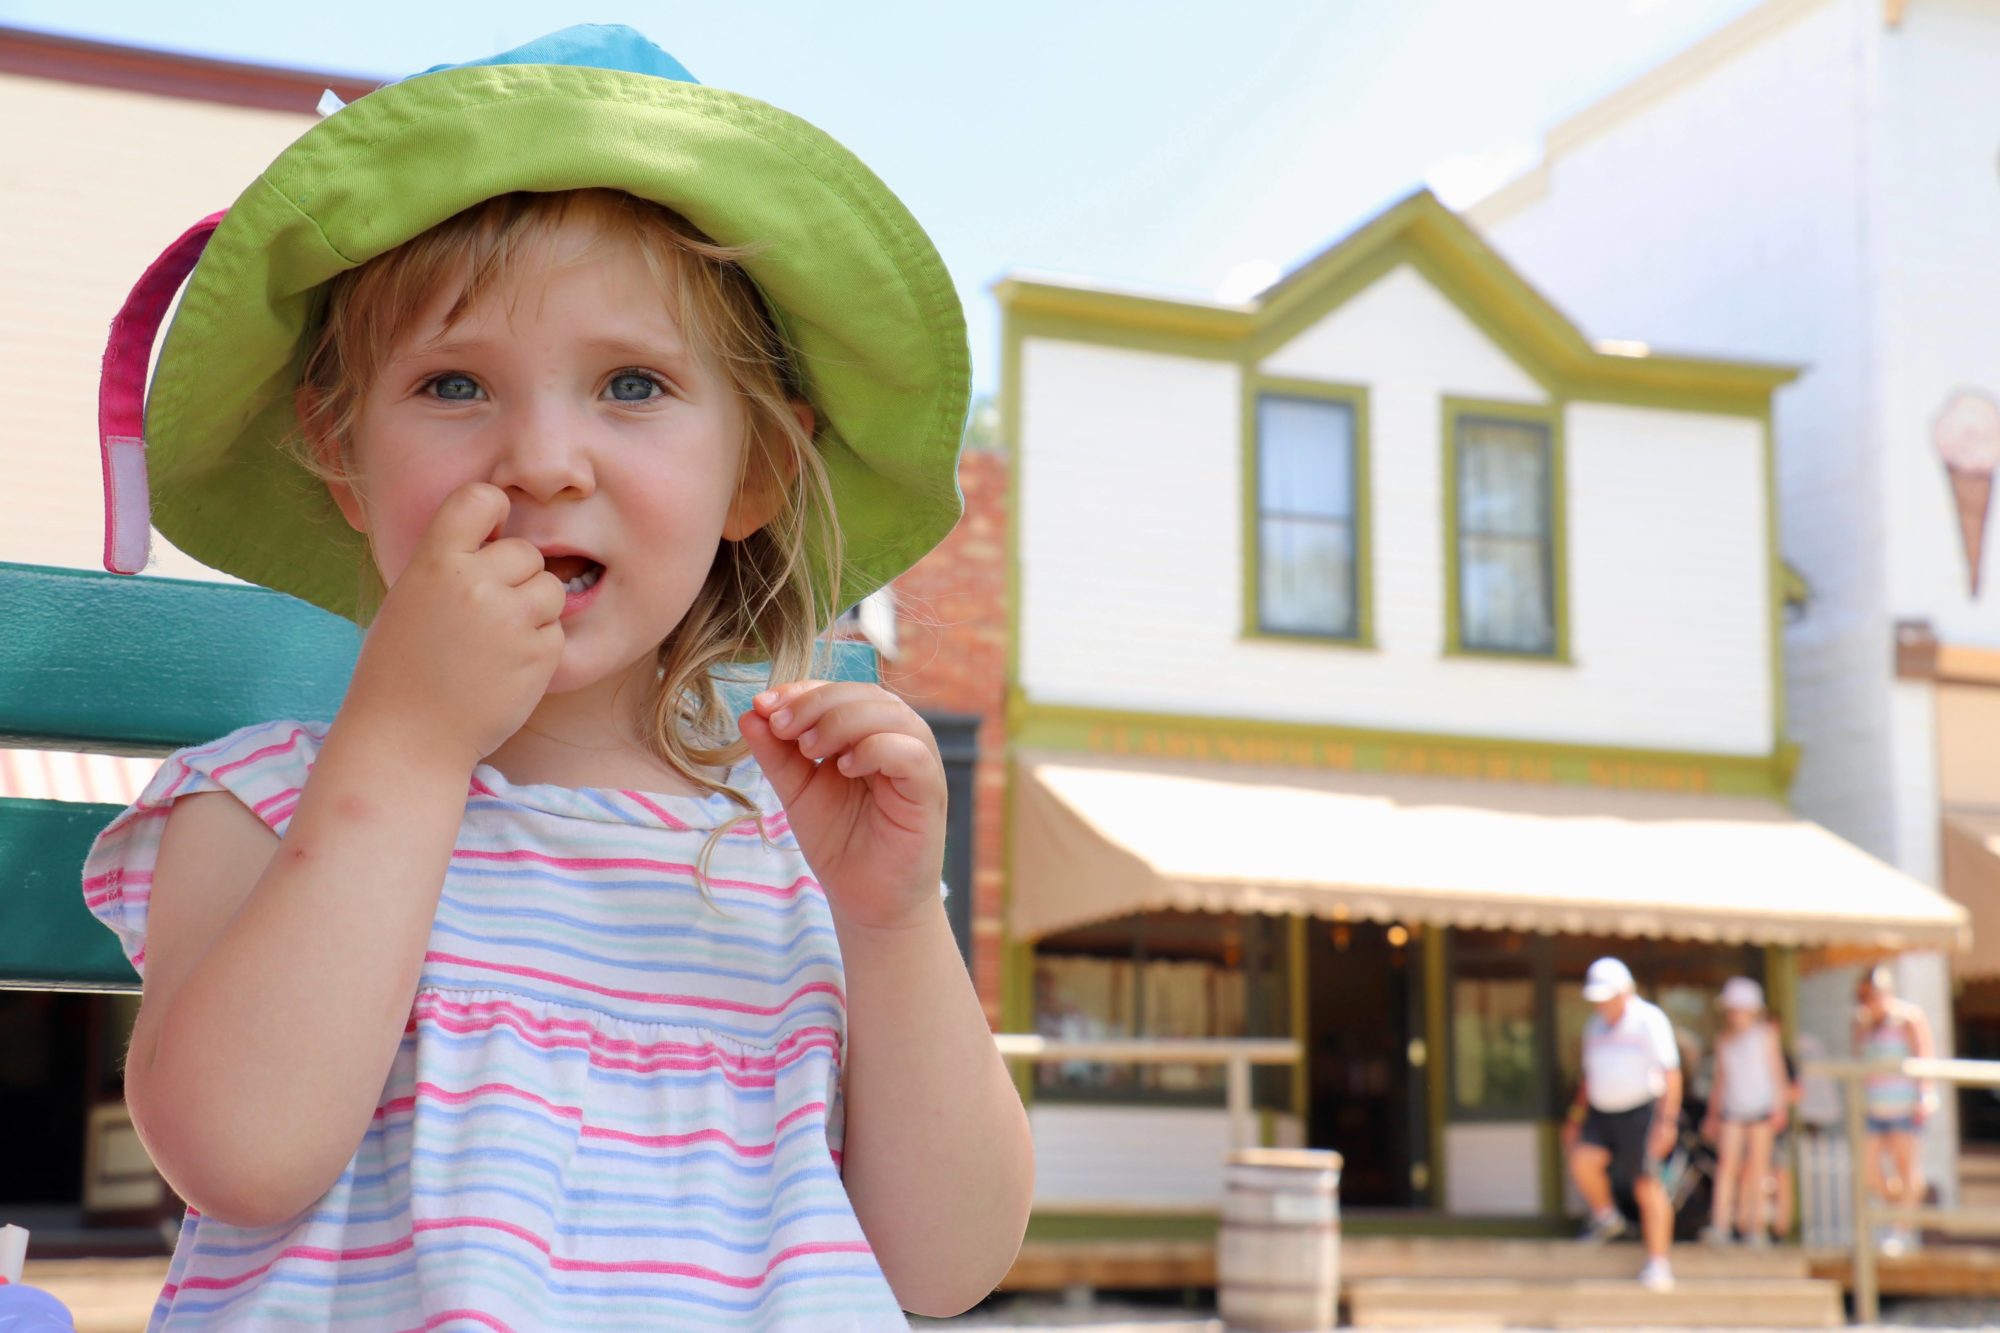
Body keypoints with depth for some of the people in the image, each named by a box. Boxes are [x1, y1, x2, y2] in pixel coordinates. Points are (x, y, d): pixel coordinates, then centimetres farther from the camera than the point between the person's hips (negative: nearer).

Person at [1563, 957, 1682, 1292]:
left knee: (1647, 1187, -5)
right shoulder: (1595, 1026, 14)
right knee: (1582, 1160, -19)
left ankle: (1658, 1262, 3)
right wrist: (1577, 1116, 16)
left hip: (1641, 1113, -5)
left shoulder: (1650, 1020, -5)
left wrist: (1668, 1121, -16)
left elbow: (1671, 1074, -9)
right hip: (1602, 1114, 5)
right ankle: (1605, 1216, 6)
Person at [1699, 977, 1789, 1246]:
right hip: (1732, 1110, 1)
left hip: (1761, 1107, -1)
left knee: (1757, 1167, 0)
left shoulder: (1766, 1035, 4)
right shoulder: (1724, 1041, 10)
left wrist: (1780, 1105, -3)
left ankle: (1757, 1227, 6)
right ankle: (1720, 1226, -16)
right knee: (1727, 1165, -11)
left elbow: (1777, 1071, 5)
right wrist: (1713, 1114, 16)